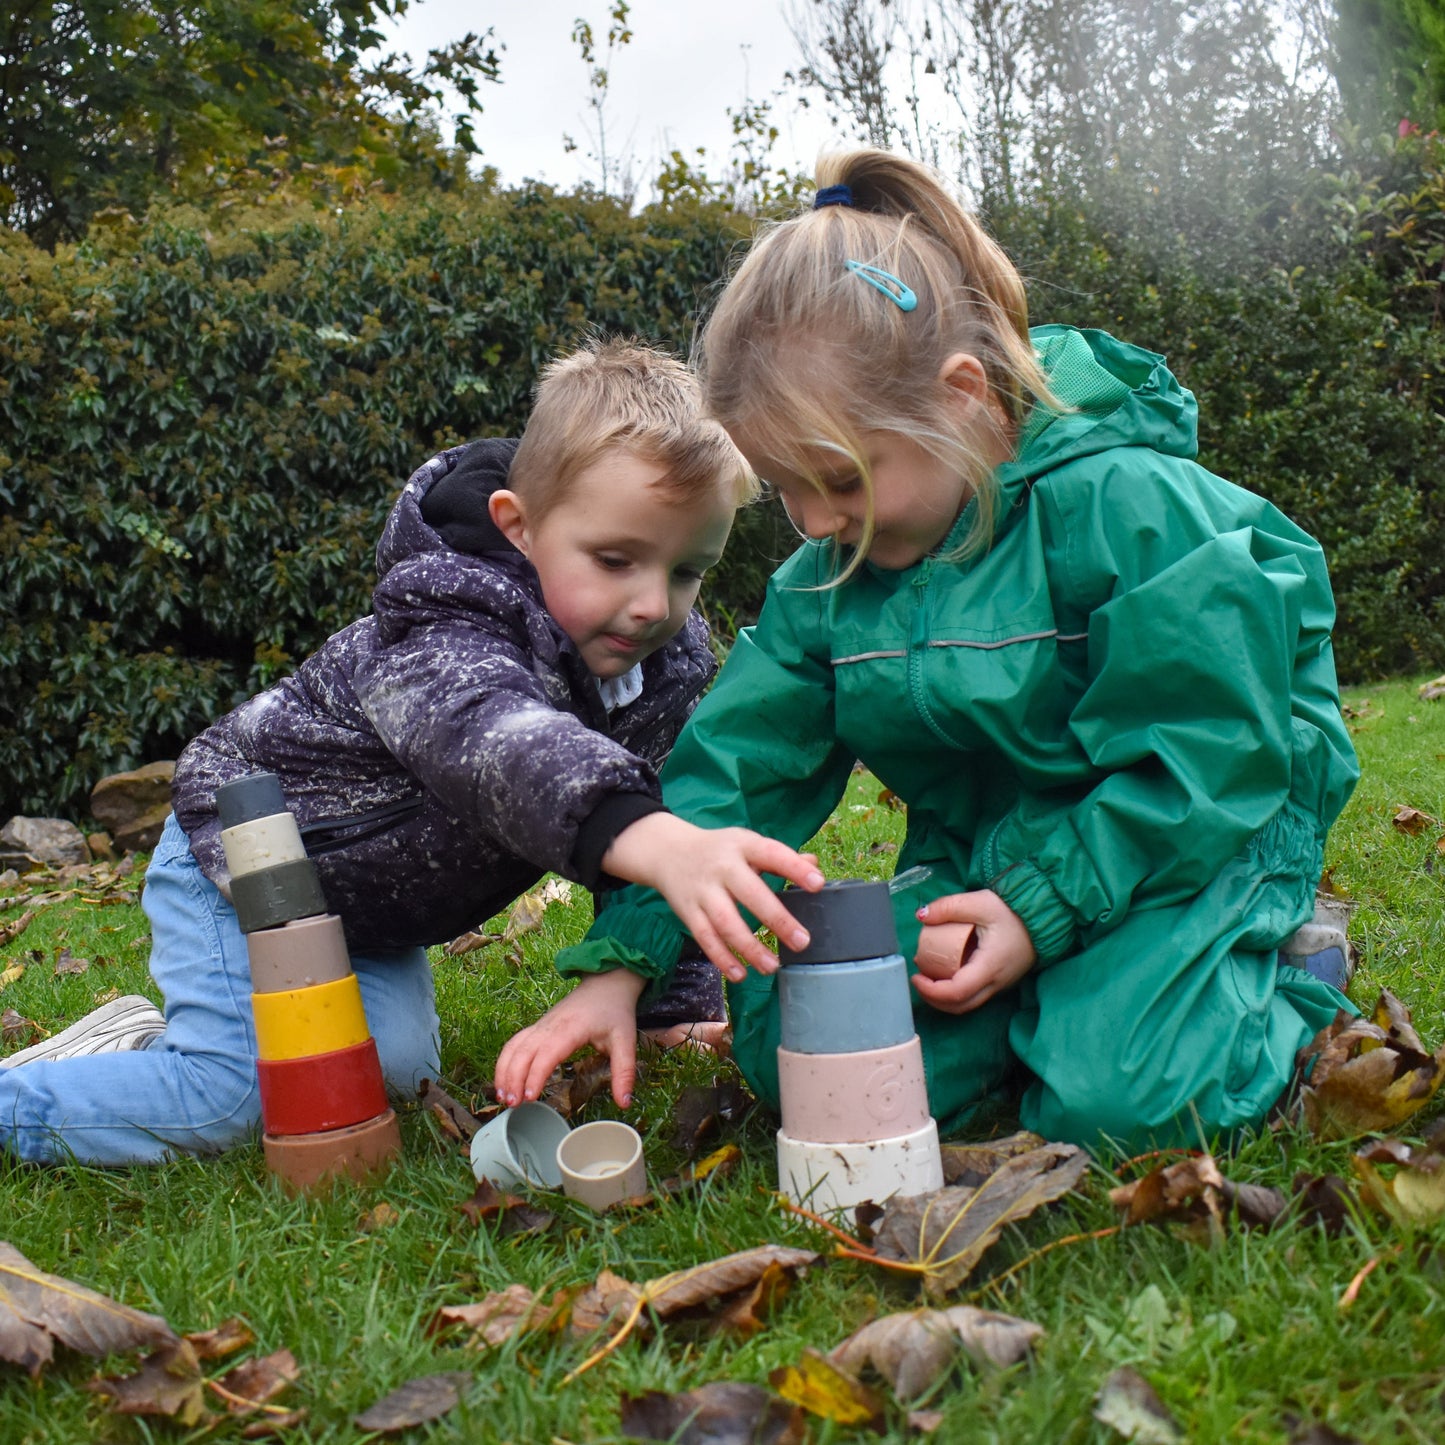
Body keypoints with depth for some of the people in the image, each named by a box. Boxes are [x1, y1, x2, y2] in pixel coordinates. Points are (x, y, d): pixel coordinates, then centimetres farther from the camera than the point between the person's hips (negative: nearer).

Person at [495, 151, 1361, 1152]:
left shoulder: (1124, 506, -22)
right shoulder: (829, 573, -4)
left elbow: (1205, 758, -19)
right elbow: (735, 764, -4)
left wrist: (1045, 909, -23)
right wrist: (621, 964, -13)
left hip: (1189, 845, -5)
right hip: (980, 864, 5)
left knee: (1116, 1094, -27)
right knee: (787, 1052, -13)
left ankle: (1279, 966, 4)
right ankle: (1030, 997, 9)